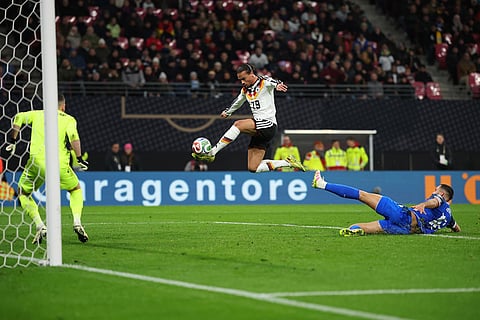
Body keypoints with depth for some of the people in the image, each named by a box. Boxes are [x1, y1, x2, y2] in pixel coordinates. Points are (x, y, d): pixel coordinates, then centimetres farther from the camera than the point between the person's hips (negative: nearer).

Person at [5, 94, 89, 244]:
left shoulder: (38, 114, 17)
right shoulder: (68, 119, 11)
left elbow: (19, 118, 9)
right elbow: (73, 137, -7)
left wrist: (12, 140, 16)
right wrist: (79, 158, -5)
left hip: (37, 161, 0)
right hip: (60, 163, 0)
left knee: (23, 193, 18)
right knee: (76, 189, 25)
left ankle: (40, 226, -1)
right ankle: (77, 223, 4)